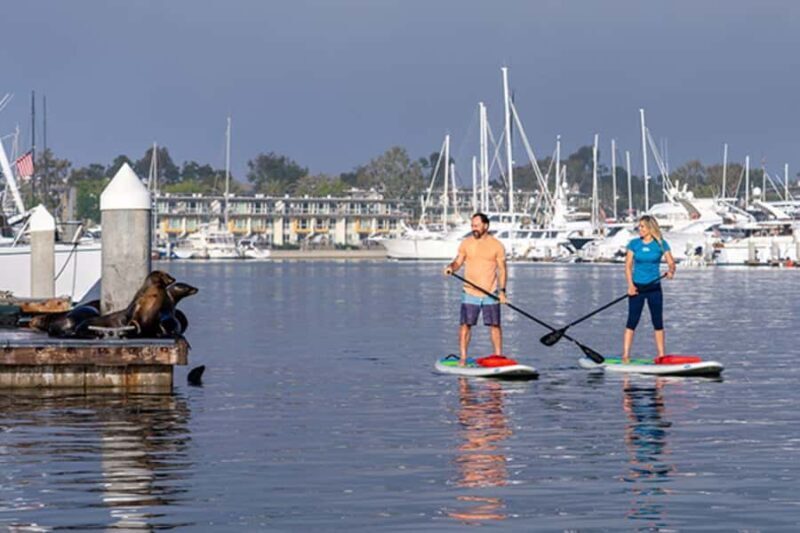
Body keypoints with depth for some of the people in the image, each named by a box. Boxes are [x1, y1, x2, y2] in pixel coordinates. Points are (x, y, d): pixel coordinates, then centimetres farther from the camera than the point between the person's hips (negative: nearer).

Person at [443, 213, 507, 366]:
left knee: (495, 325, 2)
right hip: (470, 293, 1)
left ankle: (499, 356, 11)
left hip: (491, 294, -1)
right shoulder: (466, 243, 4)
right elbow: (458, 262, 7)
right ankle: (463, 358, 4)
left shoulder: (497, 245, 0)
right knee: (465, 325, -2)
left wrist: (502, 290, -6)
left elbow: (502, 269, 2)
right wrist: (451, 267, -16)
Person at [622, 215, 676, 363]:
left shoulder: (661, 244, -1)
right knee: (632, 321, -3)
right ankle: (625, 355, -4)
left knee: (658, 322, 4)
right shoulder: (634, 244, 1)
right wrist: (630, 285, -14)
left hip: (654, 287, 0)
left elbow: (671, 263, -5)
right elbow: (628, 265, -2)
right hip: (637, 287, 0)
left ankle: (661, 355, 10)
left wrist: (671, 271, -29)